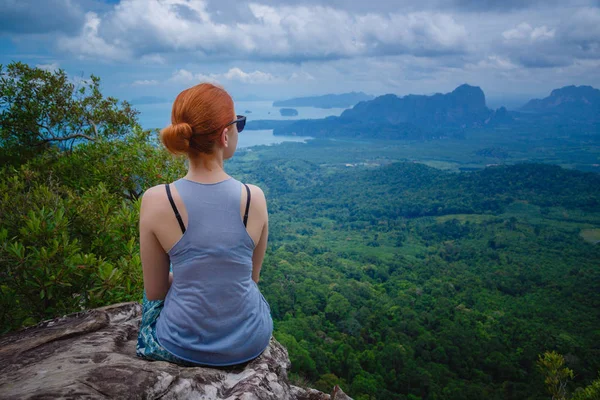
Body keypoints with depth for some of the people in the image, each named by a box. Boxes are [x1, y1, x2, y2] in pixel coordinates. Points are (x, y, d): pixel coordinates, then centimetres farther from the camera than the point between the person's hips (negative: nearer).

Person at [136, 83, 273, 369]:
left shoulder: (155, 201, -19)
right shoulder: (255, 198, -15)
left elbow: (155, 292, -6)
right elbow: (252, 277, 0)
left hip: (183, 348, -1)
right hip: (250, 344, 1)